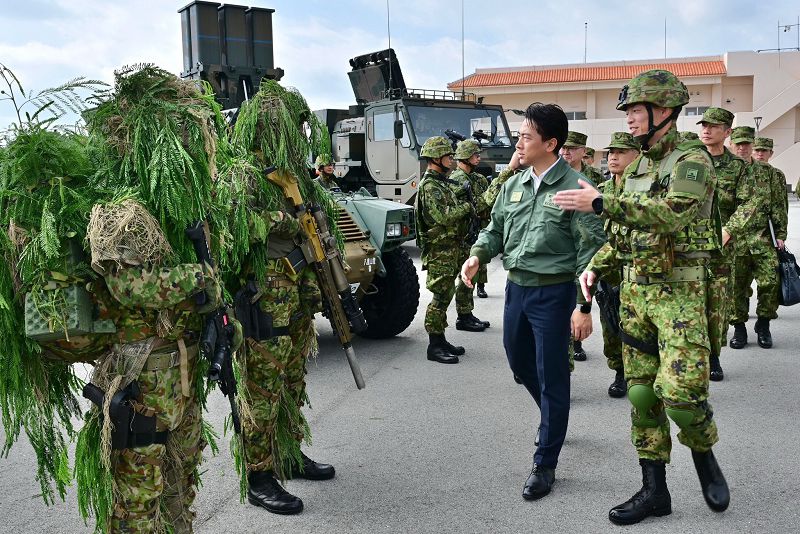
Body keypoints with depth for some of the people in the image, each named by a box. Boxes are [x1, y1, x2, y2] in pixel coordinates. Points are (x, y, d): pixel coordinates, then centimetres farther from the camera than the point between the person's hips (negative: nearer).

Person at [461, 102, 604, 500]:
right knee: (519, 363, 21)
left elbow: (591, 250, -14)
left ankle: (545, 464, 15)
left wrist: (584, 307, -17)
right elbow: (495, 229, 16)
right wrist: (478, 255, -6)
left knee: (551, 376, 2)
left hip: (553, 292, -7)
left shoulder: (574, 188, -13)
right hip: (515, 287, 7)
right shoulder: (514, 185, 6)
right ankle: (552, 417, 49)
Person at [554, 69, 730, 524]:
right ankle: (654, 491, 18)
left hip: (679, 291, -7)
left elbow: (672, 214, -28)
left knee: (680, 391, -14)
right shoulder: (637, 168, 15)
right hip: (635, 288, 7)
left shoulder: (693, 162, -9)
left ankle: (704, 454, 18)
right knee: (641, 392, 7)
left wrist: (601, 203, -27)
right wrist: (596, 266, 6)